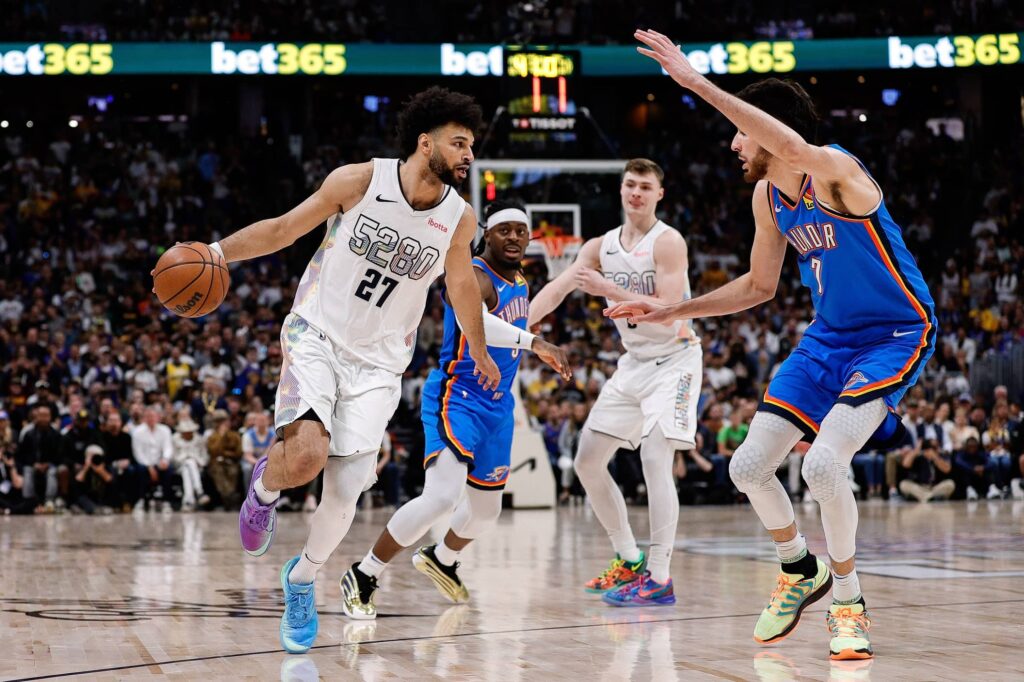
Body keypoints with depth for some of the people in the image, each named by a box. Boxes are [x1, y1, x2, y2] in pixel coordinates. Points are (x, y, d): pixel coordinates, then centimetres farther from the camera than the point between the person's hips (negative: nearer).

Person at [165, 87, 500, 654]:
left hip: (377, 362, 3)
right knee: (306, 455, -28)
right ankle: (265, 485, 10)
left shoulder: (459, 219, -4)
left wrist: (480, 355, 29)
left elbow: (461, 283, 16)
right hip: (316, 336, -3)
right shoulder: (359, 181, -13)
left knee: (344, 495, -4)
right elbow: (284, 229, -1)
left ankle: (302, 579, 25)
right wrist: (216, 252, -12)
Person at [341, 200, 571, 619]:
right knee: (443, 496, -26)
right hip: (456, 399, -9)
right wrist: (533, 342, -50)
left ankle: (441, 560, 50)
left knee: (486, 509, 19)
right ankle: (363, 577, -13)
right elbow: (474, 320, -41)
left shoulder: (520, 284, 11)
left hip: (497, 406, 9)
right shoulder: (472, 277, -18)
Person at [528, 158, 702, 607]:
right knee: (587, 461, 5)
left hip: (674, 360, -8)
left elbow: (669, 312, -24)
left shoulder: (668, 242, -15)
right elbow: (557, 288, -5)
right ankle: (629, 561, 16)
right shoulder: (601, 247, 5)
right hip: (634, 363, 8)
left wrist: (610, 291, -30)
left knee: (654, 458, -21)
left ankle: (659, 580, -19)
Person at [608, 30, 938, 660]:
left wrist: (696, 81, -50)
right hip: (829, 337, 8)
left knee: (823, 463, -26)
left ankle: (849, 603, -4)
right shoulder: (768, 196, 2)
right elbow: (759, 286, 15)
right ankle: (801, 571, 27)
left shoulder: (836, 171, -24)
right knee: (749, 466, 0)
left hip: (896, 335, -8)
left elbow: (795, 148, -48)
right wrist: (673, 312, 8)